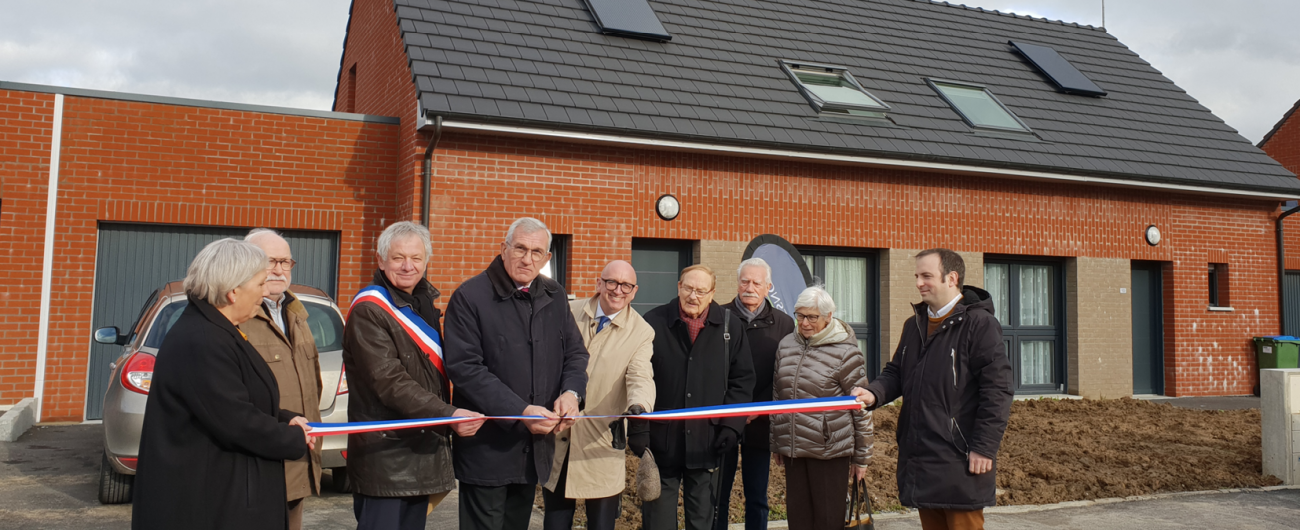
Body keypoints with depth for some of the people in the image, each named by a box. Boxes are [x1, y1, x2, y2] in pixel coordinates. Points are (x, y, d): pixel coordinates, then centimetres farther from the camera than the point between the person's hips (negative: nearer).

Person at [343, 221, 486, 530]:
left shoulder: (425, 302, 14)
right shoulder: (369, 310, -12)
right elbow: (390, 381, -22)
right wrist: (448, 414, -31)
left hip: (424, 452, 8)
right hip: (385, 457, -8)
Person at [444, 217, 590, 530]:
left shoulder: (555, 297, 9)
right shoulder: (470, 297, -10)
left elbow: (576, 353, 12)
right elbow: (465, 368, -17)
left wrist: (571, 392, -10)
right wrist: (520, 411, -23)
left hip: (536, 448, 6)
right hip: (487, 449, -5)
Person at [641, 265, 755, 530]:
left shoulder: (731, 325, 4)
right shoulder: (654, 321, -1)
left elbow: (742, 379, 6)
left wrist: (732, 425, -2)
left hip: (707, 439, 1)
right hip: (661, 439, -1)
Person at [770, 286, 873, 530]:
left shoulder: (845, 352, -9)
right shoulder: (786, 345, 6)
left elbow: (861, 408, -5)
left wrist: (861, 457, -2)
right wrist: (776, 443, 16)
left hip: (830, 450, -5)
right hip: (792, 449, 5)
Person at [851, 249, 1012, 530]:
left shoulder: (979, 323, -8)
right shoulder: (913, 325, 16)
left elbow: (997, 390, -13)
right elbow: (896, 373, 18)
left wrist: (984, 448, -16)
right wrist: (874, 393, -5)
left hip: (959, 459, -7)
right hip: (919, 456, 7)